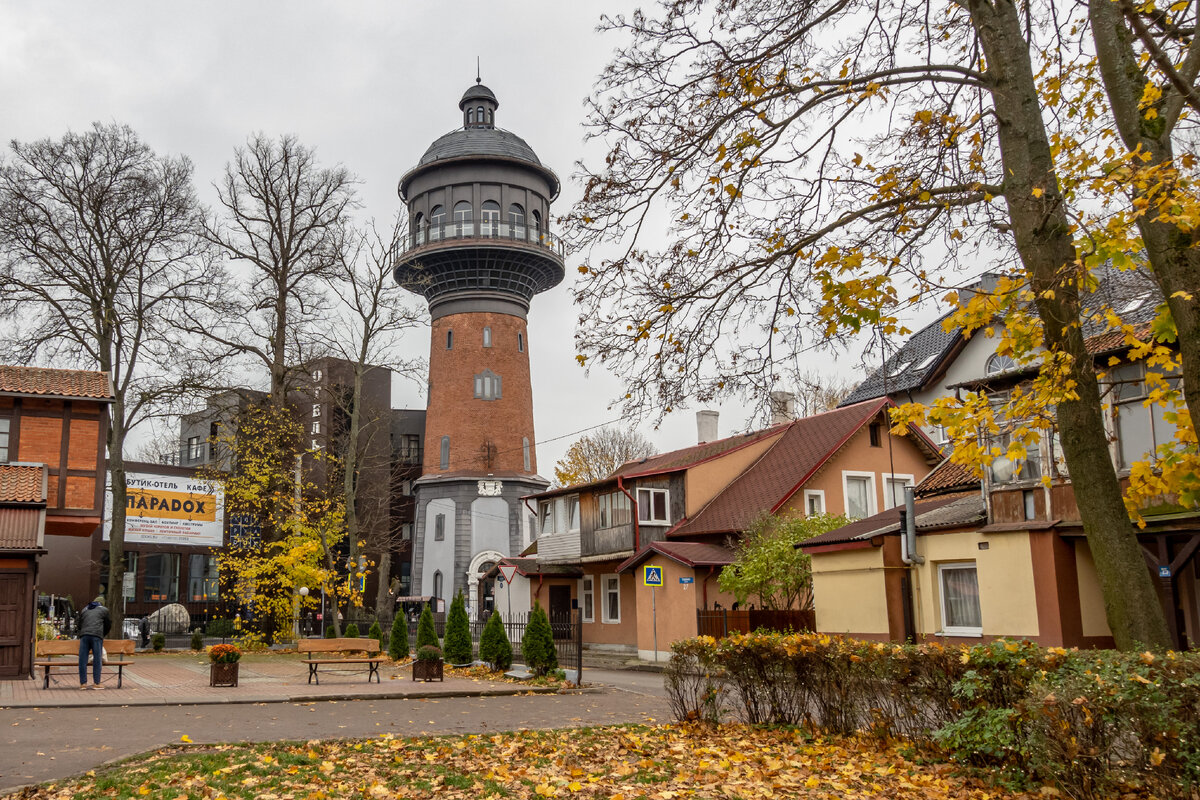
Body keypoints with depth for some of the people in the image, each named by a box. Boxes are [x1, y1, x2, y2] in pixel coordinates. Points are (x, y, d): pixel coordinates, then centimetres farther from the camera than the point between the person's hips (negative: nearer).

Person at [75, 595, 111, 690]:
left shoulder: (84, 610, 27)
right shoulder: (104, 610, 17)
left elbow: (79, 624, 29)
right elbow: (108, 624, 22)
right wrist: (103, 635, 37)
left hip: (83, 635, 3)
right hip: (97, 636, -3)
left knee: (82, 660, 5)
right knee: (97, 659, -1)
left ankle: (83, 683, 4)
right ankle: (96, 683, -3)